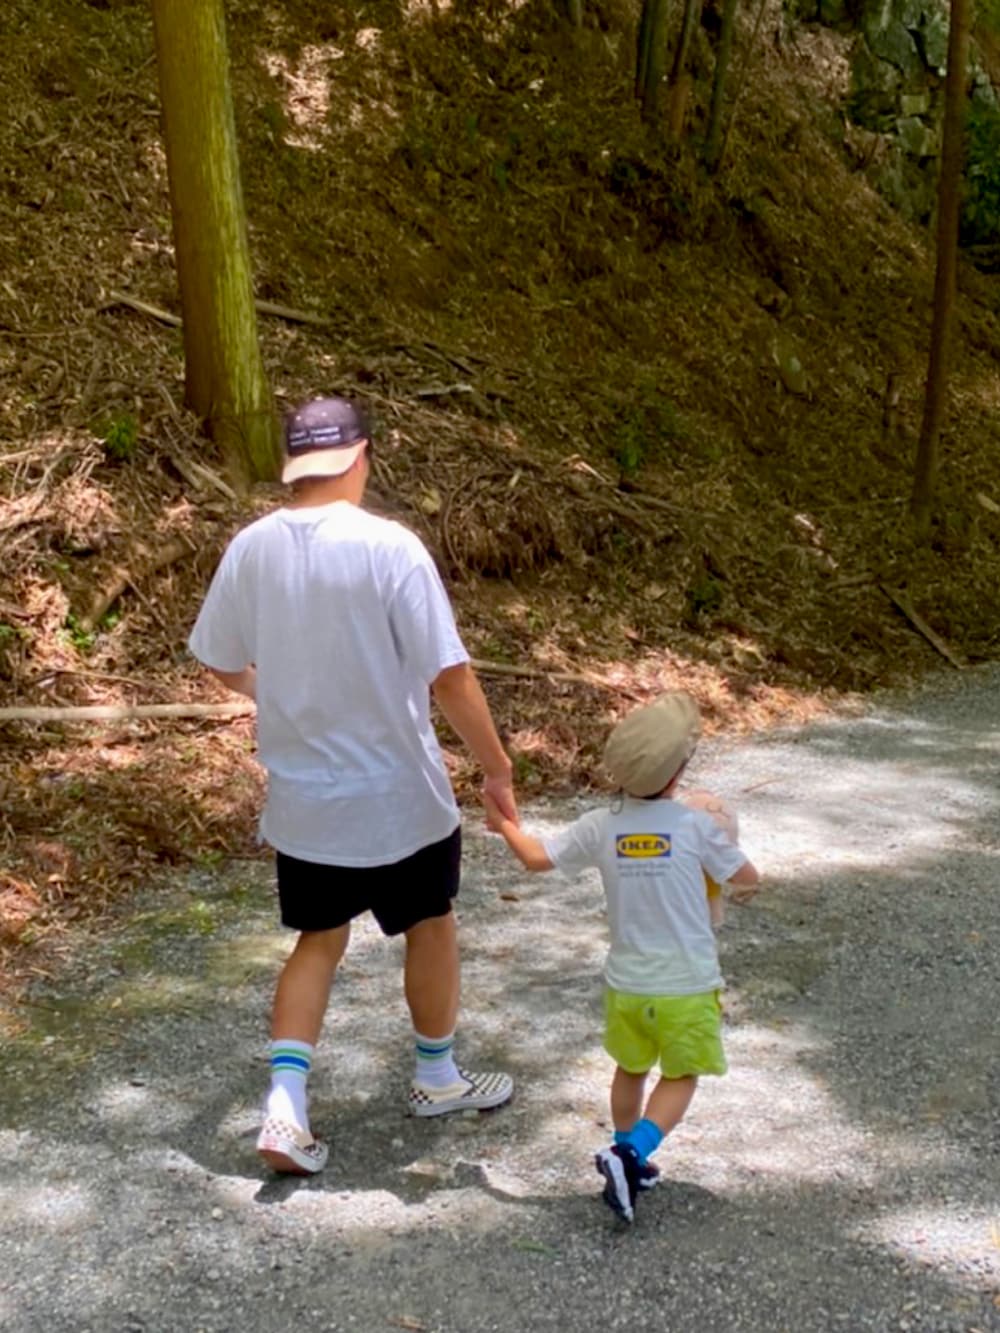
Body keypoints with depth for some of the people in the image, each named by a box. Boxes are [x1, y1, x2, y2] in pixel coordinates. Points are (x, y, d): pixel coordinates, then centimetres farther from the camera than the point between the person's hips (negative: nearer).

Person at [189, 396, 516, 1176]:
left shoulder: (251, 549, -5)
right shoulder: (390, 548, -20)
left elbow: (225, 667, 7)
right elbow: (448, 677, -20)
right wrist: (498, 770, -8)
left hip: (302, 798, 4)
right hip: (397, 795, -4)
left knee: (319, 940, 20)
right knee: (431, 926, 19)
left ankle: (286, 1105, 9)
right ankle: (437, 1078, 37)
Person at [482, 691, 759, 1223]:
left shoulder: (600, 827, -7)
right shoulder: (695, 826, -14)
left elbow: (535, 857, 1)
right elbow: (748, 879, -4)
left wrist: (503, 824, 19)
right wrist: (739, 886, 20)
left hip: (627, 983, 3)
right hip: (687, 987, -3)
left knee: (630, 1069, 24)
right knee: (680, 1078, 10)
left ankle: (626, 1154, 36)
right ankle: (632, 1155, -8)